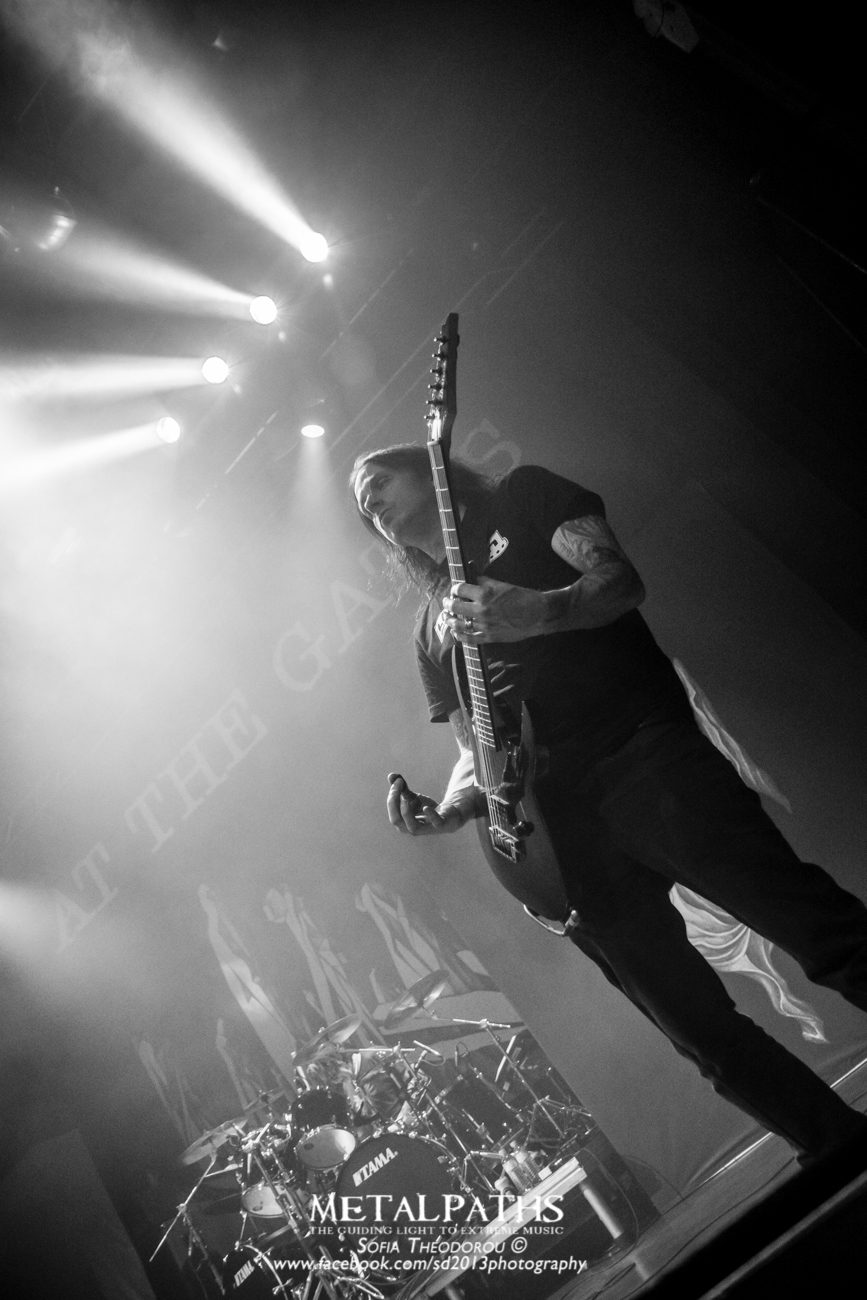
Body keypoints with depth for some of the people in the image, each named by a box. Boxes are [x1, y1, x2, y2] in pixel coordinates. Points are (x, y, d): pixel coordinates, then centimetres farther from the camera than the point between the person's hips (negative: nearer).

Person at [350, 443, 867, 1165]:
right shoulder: (431, 630, 26)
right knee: (700, 1027, -1)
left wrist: (539, 611, -22)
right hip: (561, 822, 4)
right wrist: (451, 808, -1)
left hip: (641, 749, -4)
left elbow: (620, 578, -1)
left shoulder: (522, 497, 15)